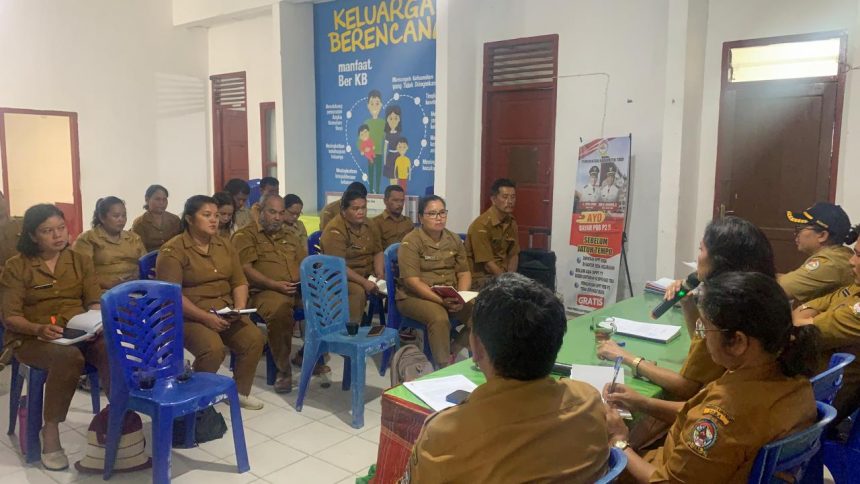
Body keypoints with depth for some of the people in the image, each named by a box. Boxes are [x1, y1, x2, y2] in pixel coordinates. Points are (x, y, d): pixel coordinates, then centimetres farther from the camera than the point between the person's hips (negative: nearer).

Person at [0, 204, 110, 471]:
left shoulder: (81, 260, 11)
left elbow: (94, 302, 7)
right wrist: (39, 329, -24)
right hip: (32, 338, -2)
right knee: (69, 357, -38)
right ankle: (50, 431, -20)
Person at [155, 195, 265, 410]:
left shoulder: (225, 245, 10)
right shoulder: (173, 251, -10)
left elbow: (239, 282, 11)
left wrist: (239, 308, -9)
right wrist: (205, 317, -23)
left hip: (225, 313, 6)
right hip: (188, 316, -6)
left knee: (255, 339, -18)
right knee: (213, 348, -32)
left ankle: (239, 392, 5)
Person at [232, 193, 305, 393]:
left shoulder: (290, 236, 27)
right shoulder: (245, 235, 7)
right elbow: (245, 269, -6)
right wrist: (274, 284, -17)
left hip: (299, 289, 6)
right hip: (266, 291, -5)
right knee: (279, 310, -39)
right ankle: (283, 369, -20)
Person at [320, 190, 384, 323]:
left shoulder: (367, 225, 7)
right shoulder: (334, 231, -17)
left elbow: (378, 251, 13)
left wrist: (379, 274, -5)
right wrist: (364, 282, -28)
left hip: (367, 273, 7)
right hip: (341, 277, -7)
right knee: (358, 291, -35)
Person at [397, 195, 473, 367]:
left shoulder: (454, 239, 7)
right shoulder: (411, 242, -11)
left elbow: (464, 273, 7)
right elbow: (412, 281, -18)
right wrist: (441, 300, -27)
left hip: (451, 296, 6)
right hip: (415, 296, -5)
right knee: (439, 318, -35)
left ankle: (453, 353, 3)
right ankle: (443, 365, -16)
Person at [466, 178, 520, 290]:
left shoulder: (511, 222, 5)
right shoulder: (481, 225, -17)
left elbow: (513, 255, 12)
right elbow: (487, 263, -18)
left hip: (503, 274, 7)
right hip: (480, 277, -7)